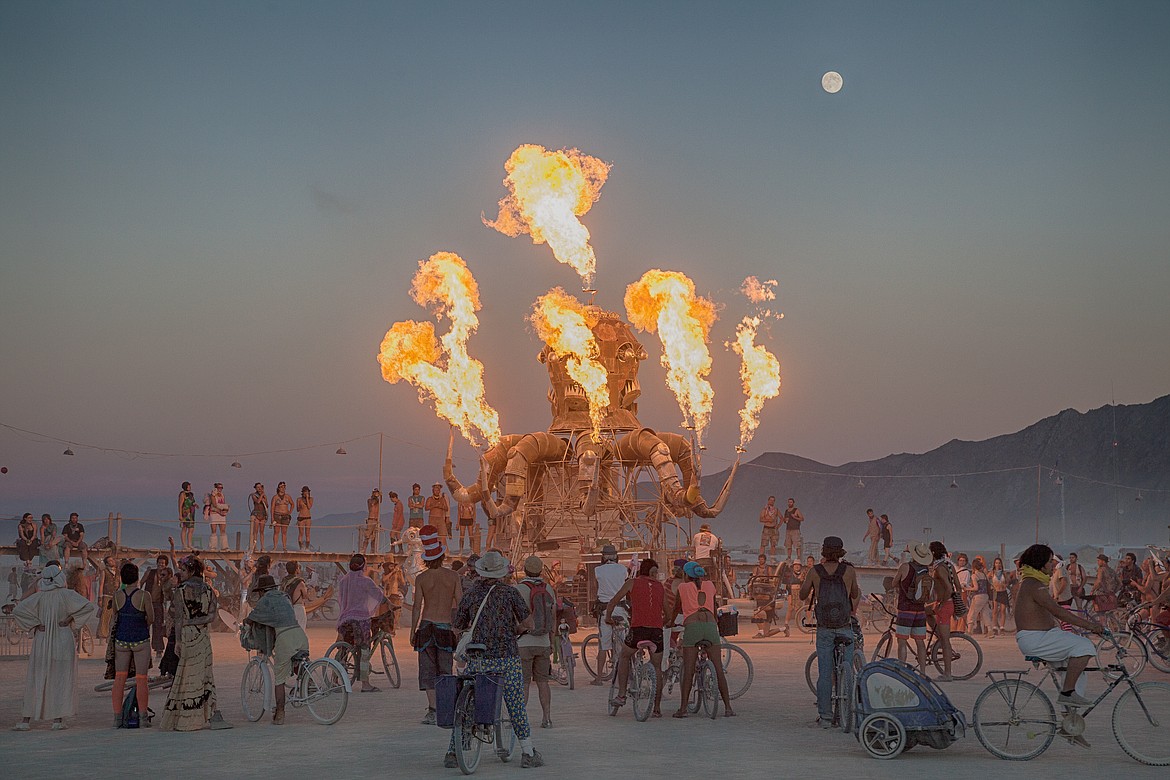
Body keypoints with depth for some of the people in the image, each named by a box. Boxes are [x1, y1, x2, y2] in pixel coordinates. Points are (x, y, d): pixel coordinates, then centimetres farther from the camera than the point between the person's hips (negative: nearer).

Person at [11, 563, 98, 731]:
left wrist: (35, 625, -4)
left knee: (35, 681, 8)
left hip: (42, 643, 2)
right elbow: (88, 606, -16)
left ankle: (26, 720, 7)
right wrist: (70, 619, -7)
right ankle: (58, 720, 2)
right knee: (61, 680, 5)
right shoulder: (66, 595, -7)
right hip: (63, 642, -2)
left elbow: (17, 611, -7)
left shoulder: (39, 596, -1)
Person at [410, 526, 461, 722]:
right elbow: (460, 604, 0)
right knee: (445, 670, 10)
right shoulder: (454, 577, 1)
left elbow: (417, 606, -2)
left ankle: (432, 709, -10)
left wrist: (412, 631, 5)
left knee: (428, 669, 0)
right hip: (446, 628, 1)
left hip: (426, 626, -1)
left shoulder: (421, 578, -2)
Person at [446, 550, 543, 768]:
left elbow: (458, 630, 9)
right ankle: (528, 753, 6)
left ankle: (451, 753, 11)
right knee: (516, 706, 4)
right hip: (507, 658, -1)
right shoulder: (510, 593, -1)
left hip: (478, 659, 2)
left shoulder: (469, 595, 3)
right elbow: (528, 623, -1)